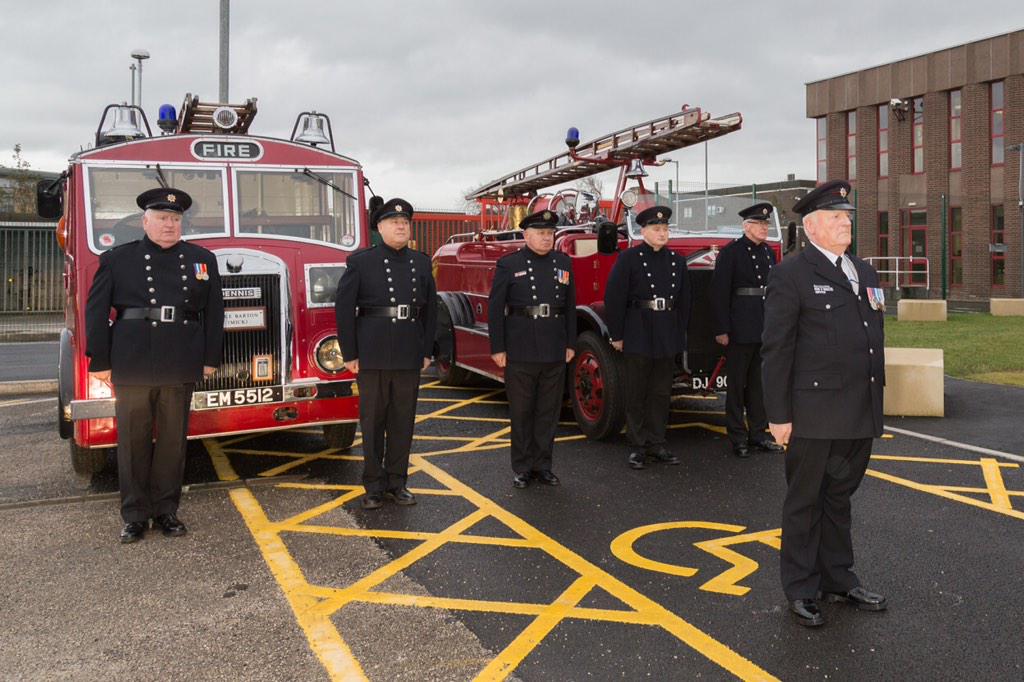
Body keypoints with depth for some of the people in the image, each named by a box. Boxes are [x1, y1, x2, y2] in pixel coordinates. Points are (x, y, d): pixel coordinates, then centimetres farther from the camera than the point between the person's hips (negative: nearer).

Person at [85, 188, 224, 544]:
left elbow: (213, 312, 9)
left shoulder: (203, 260, 9)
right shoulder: (117, 259, 5)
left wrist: (210, 359, 6)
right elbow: (96, 311, 3)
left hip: (181, 369, 1)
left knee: (173, 440, 8)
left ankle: (166, 509, 20)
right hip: (132, 368, -1)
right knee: (133, 441, 6)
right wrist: (99, 361, -1)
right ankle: (135, 514, 16)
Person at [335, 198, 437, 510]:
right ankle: (374, 486, 16)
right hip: (372, 356, -3)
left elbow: (430, 308, 12)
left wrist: (427, 351, 8)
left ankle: (396, 483, 21)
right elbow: (344, 309, -3)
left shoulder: (421, 263, 10)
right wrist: (350, 354, -6)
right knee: (373, 420, 5)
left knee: (403, 420, 9)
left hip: (409, 356, 3)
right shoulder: (361, 262, -2)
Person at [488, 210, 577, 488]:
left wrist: (570, 344, 9)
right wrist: (497, 348, -8)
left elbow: (570, 306, 12)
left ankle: (542, 465, 21)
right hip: (520, 351, -3)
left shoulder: (563, 262, 9)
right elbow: (495, 308, -4)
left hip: (555, 351, 3)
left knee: (549, 411, 9)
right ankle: (522, 468, 17)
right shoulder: (509, 264, -2)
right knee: (521, 412, 6)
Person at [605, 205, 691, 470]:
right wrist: (617, 336, -9)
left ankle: (656, 445, 20)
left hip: (668, 337, 5)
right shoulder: (629, 258, -6)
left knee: (661, 393, 10)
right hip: (638, 336, -5)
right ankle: (638, 447, 14)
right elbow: (614, 298, -8)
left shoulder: (677, 260, 9)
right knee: (637, 394, 5)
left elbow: (684, 300, 14)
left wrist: (680, 334, 11)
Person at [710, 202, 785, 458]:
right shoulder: (730, 253, -6)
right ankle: (738, 437, 10)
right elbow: (720, 293, -11)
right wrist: (721, 330, -15)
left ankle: (758, 434, 21)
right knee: (736, 385, 3)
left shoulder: (769, 253, 13)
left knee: (760, 384, 12)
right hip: (740, 330, -6)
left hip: (767, 329, 6)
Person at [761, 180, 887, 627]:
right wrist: (778, 415, -14)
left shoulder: (864, 273, 14)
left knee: (839, 498, 19)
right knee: (805, 502, 7)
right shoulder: (791, 275, -9)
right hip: (815, 414, -7)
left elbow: (874, 339, 18)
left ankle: (838, 580, 33)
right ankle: (801, 591, 20)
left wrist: (876, 401, 15)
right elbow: (776, 350, -12)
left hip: (859, 416, 7)